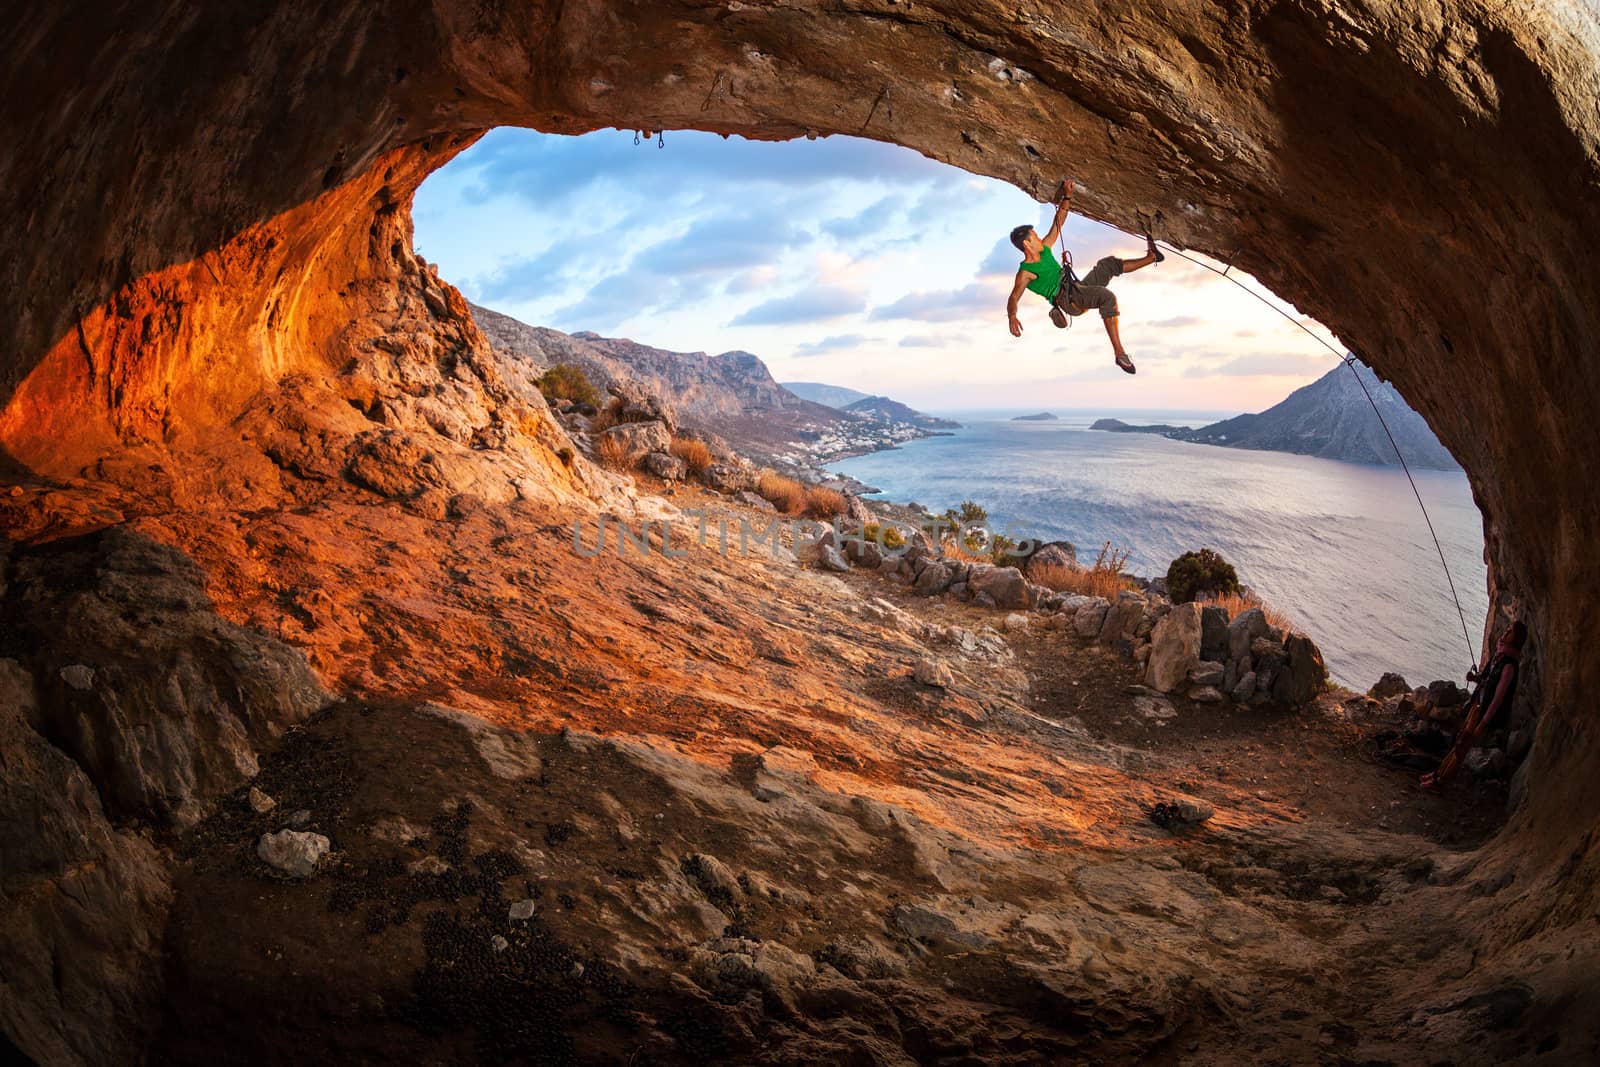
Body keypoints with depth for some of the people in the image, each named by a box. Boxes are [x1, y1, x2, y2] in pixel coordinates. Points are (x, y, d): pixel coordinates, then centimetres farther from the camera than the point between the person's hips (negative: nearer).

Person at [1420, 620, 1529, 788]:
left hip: (1485, 711, -8)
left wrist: (1481, 725, -22)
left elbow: (1498, 699, -23)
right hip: (1476, 705, 8)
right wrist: (1475, 677, -4)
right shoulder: (1499, 656, 3)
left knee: (1462, 746, 3)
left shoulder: (1509, 665, -24)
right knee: (1458, 741, 17)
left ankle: (1439, 781, 13)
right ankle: (1439, 772, 29)